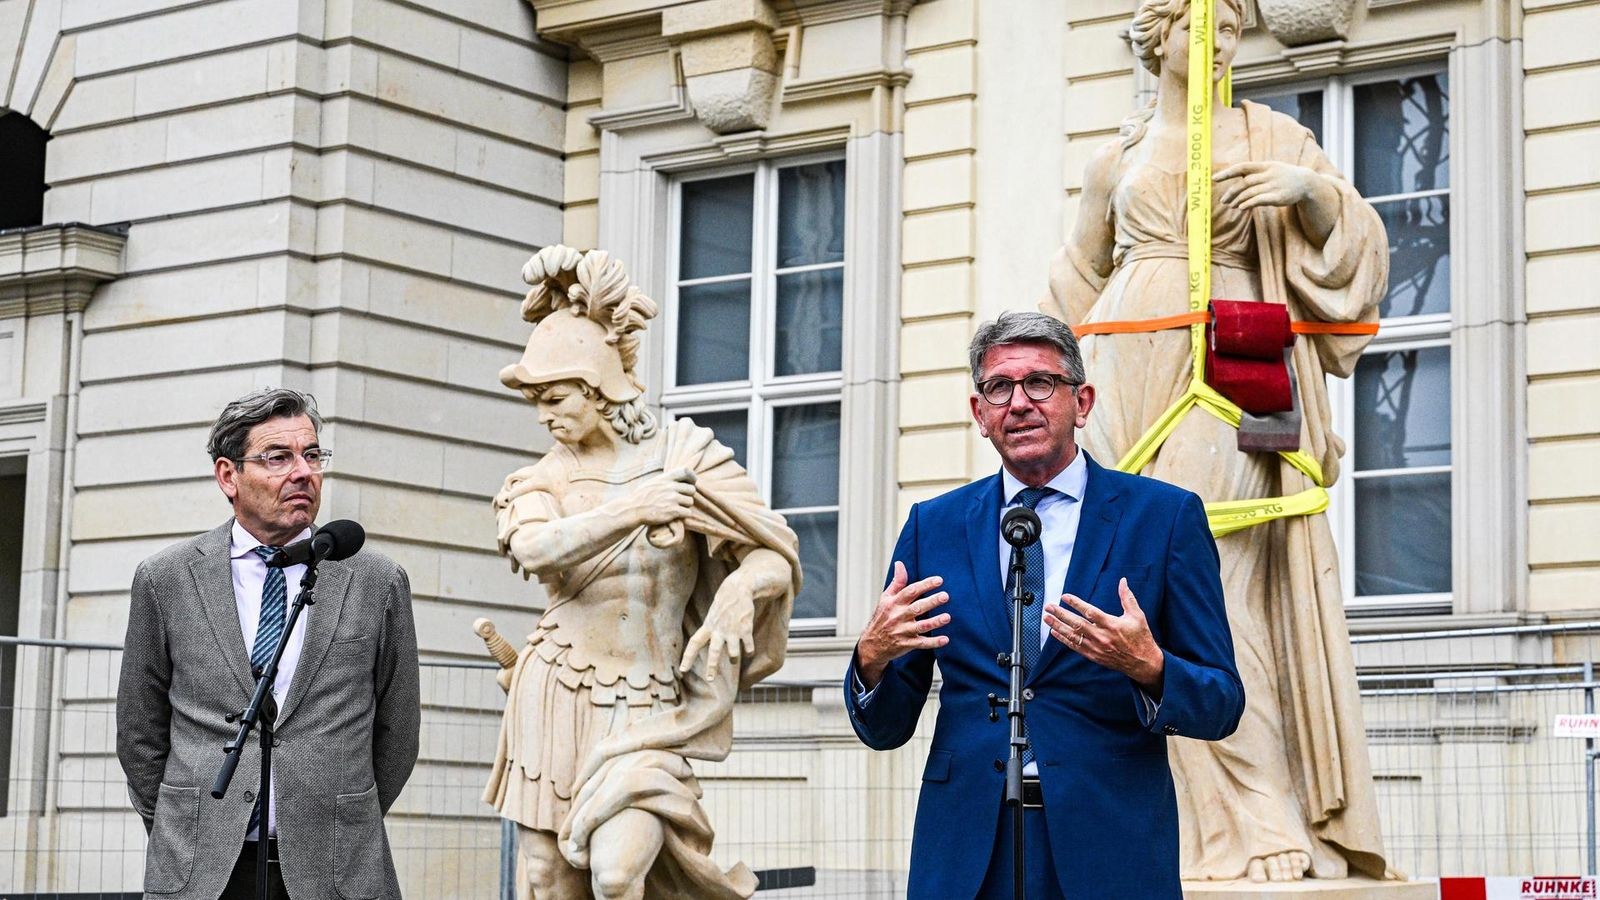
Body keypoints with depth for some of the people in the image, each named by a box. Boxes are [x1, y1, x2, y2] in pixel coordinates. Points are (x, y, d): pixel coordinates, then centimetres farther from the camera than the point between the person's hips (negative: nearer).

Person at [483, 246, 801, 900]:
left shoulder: (684, 455, -1)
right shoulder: (544, 478, 5)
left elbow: (776, 557, -5)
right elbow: (535, 549, -18)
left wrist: (739, 592, -27)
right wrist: (630, 510, -29)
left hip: (646, 711, -3)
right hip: (553, 700, 3)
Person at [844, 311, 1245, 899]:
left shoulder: (1167, 516, 2)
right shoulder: (933, 526, 9)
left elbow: (1221, 706, 0)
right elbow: (885, 728, 8)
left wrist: (1147, 667, -20)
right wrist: (872, 658, -13)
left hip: (1112, 850, -2)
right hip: (965, 852, 2)